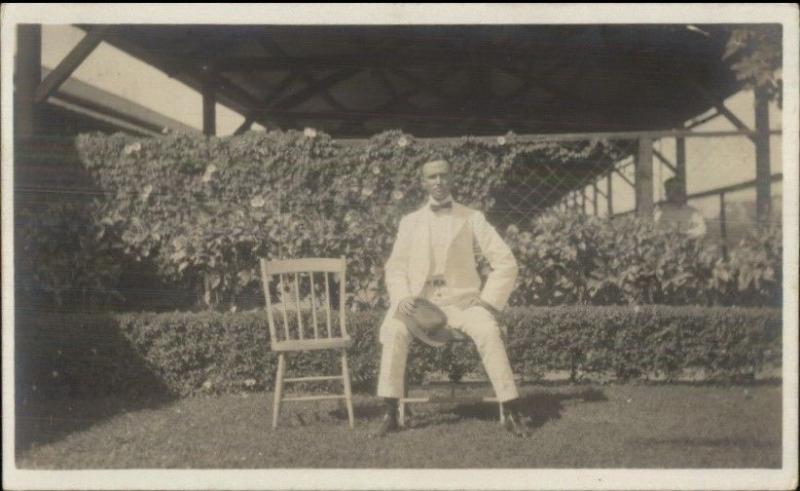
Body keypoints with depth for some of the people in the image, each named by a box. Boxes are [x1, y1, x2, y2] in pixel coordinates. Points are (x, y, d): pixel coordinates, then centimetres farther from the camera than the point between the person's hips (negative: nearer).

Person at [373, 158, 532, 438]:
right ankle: (390, 414, -23)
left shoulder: (472, 218, 6)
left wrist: (488, 301, -7)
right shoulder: (410, 222, 12)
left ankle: (513, 414, -26)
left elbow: (505, 262, 3)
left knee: (488, 332, -32)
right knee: (394, 331, -30)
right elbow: (395, 266, 11)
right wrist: (401, 297, -9)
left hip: (463, 300, -1)